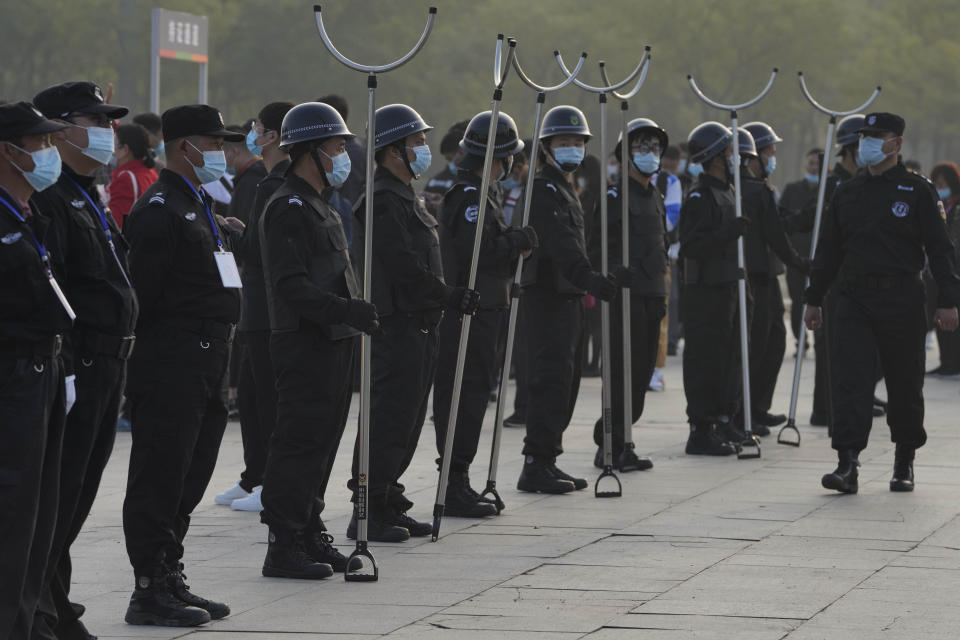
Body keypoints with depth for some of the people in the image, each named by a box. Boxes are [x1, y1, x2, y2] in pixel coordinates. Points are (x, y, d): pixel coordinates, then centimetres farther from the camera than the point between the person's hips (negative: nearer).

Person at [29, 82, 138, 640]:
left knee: (79, 491, 13)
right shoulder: (48, 197, -14)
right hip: (74, 368, -10)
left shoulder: (89, 197, 19)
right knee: (58, 493, -6)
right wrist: (64, 368, -26)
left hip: (106, 365, 10)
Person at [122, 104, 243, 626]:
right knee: (160, 482, -5)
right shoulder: (160, 209, -14)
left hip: (204, 371, 10)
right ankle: (150, 593, -1)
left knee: (186, 484, 14)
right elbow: (144, 290, -19)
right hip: (170, 371, -10)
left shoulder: (199, 207, 19)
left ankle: (169, 581, 21)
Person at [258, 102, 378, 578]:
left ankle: (310, 533, 22)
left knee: (321, 440, 14)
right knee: (299, 441, -9)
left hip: (333, 342, 10)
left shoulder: (319, 205, 20)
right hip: (304, 344, -10)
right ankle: (284, 544, -6)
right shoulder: (288, 208, -14)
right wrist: (347, 310, -28)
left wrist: (359, 313, 19)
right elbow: (292, 285, -22)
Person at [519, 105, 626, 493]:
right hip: (547, 297, -10)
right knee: (552, 380, -13)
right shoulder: (544, 189, -12)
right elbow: (560, 243, -27)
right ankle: (535, 467, -13)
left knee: (565, 384, 12)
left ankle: (547, 462, 17)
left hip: (567, 298, 10)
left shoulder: (566, 190, 21)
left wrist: (605, 278, 29)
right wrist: (589, 278, -38)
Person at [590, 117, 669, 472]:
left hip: (652, 296, 8)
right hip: (626, 296, -8)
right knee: (624, 372, -10)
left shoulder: (656, 198, 19)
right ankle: (612, 447, -5)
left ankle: (619, 441, 15)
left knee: (642, 371, 8)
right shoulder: (615, 196, -7)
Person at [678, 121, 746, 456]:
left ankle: (723, 422, 24)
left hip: (726, 290, 10)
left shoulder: (726, 191, 18)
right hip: (705, 293, -10)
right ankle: (701, 431, -5)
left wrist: (741, 286, 26)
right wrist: (729, 232, -28)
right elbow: (690, 246, -22)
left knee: (728, 359, 15)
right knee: (705, 362, -7)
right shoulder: (701, 197, -14)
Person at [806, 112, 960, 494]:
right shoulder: (846, 193, 12)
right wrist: (814, 299, 18)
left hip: (901, 301, -3)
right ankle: (847, 465, -16)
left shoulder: (917, 191, 0)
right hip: (854, 298, 3)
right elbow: (828, 249, 18)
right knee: (850, 380, -10)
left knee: (905, 384, 7)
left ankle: (905, 463, 24)